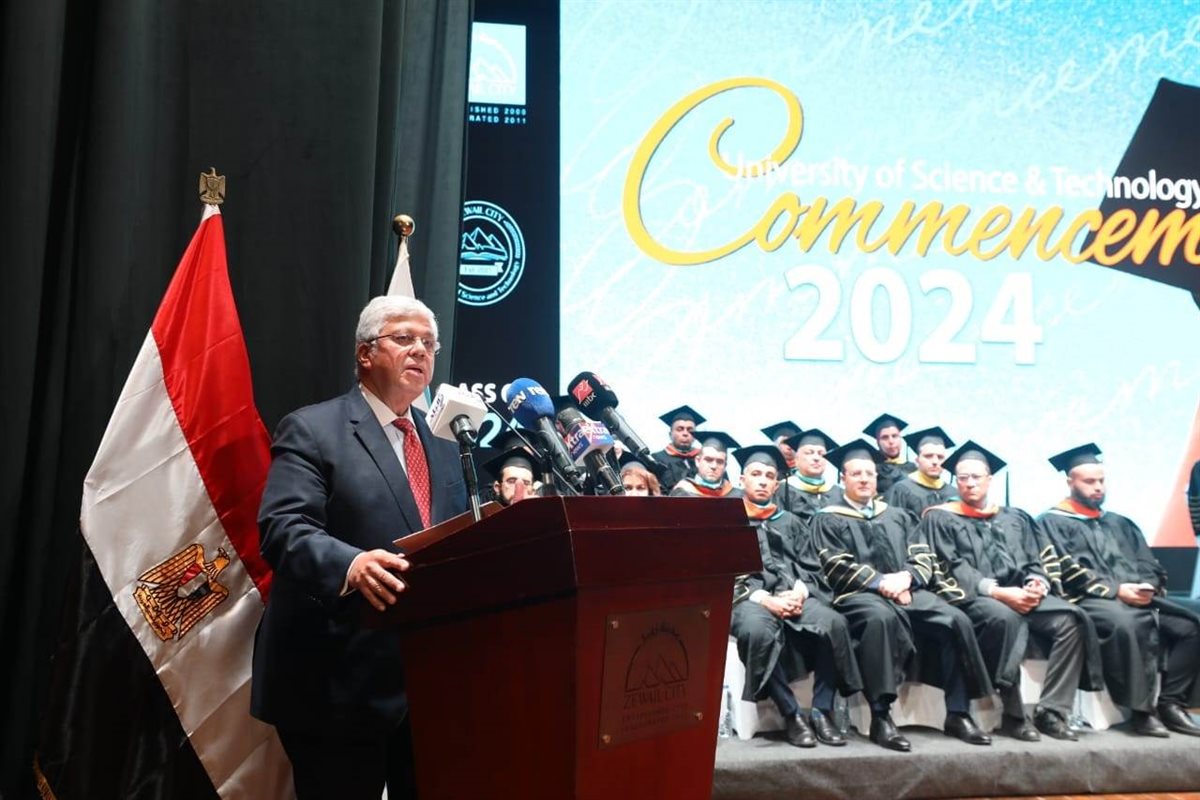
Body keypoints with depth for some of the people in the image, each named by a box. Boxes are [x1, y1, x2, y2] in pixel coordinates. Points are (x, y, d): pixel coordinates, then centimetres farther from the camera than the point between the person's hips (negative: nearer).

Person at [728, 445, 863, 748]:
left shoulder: (790, 523, 26)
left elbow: (811, 568, 17)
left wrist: (799, 592, -8)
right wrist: (764, 598, -13)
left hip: (794, 596, 3)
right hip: (748, 597, -3)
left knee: (834, 623, -30)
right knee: (758, 630, -40)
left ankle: (821, 711, -21)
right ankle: (791, 715, -27)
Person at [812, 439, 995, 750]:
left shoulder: (898, 516, 27)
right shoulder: (828, 520, 13)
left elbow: (923, 557, 14)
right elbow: (836, 567, -2)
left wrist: (905, 577, -9)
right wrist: (881, 582, -16)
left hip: (908, 592, 5)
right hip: (860, 594, -4)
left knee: (956, 620, -25)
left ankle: (958, 714, -20)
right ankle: (879, 717, -40)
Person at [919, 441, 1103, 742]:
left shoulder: (1016, 518, 25)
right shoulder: (941, 519, 11)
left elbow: (1035, 562, 18)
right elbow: (953, 568, -3)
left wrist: (1037, 584, -7)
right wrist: (997, 591, -17)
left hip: (1021, 595, 5)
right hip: (973, 598, -5)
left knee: (1071, 619, -23)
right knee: (1005, 618, -38)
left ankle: (1051, 712, -21)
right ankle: (1012, 714, -28)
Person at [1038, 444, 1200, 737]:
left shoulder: (1120, 523, 26)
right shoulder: (1053, 522, 6)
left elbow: (1149, 565, 17)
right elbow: (1067, 572, -7)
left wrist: (1147, 587, -7)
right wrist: (1116, 590, -16)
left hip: (1138, 599, 6)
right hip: (1088, 600, -6)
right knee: (1126, 623, -37)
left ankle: (1171, 703, -14)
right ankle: (1141, 709, -28)